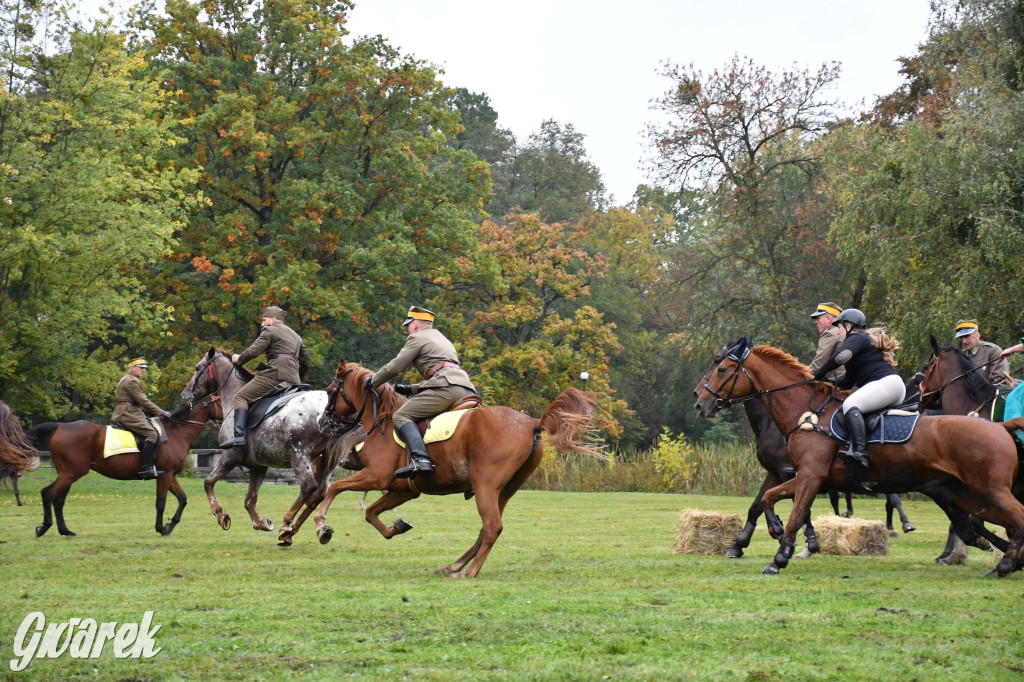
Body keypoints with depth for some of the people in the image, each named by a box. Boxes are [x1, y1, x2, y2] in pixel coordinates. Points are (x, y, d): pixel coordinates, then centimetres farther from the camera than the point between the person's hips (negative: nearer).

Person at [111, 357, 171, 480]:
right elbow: (143, 401, -14)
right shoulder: (131, 381, -11)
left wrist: (154, 413, 20)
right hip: (129, 414, -11)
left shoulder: (127, 379, 23)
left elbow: (139, 402, 26)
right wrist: (161, 413, -9)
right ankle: (146, 468, -28)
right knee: (151, 434, -21)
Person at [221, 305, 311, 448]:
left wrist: (238, 359, 13)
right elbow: (306, 362, 31)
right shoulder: (295, 336, 31)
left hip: (276, 373, -8)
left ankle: (239, 435, -26)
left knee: (241, 397, -8)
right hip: (293, 380, 8)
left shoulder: (270, 331, 6)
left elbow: (253, 351, -4)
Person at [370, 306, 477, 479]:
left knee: (401, 416, -11)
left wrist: (373, 381, 21)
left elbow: (394, 367, 5)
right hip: (467, 389, 9)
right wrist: (411, 390, 36)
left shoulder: (417, 338, 10)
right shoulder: (441, 339, 37)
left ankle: (420, 459, -34)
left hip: (446, 387, -9)